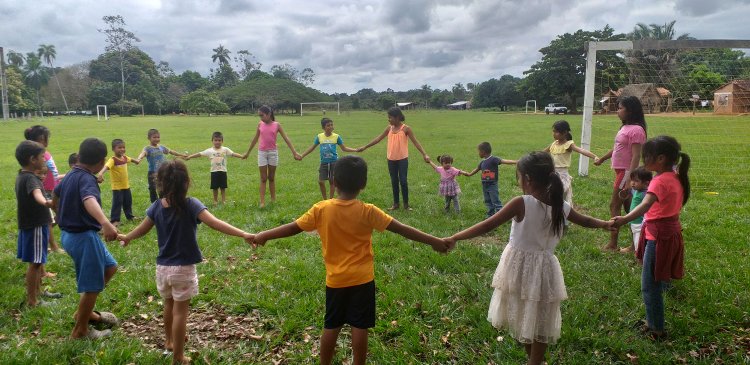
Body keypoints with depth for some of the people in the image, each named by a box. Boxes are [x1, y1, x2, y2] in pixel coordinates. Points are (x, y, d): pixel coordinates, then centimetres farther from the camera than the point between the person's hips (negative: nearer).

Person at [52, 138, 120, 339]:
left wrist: (62, 214, 49)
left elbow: (56, 195, 28)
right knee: (92, 285, 4)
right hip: (83, 237, -10)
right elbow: (89, 200, -45)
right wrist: (105, 223, -63)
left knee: (109, 267, 23)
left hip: (70, 233, 10)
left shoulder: (70, 175, 7)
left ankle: (84, 312, 32)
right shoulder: (87, 179, -22)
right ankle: (80, 330, 18)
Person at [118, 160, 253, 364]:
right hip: (183, 268, -5)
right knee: (180, 311, 6)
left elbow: (142, 229, 11)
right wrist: (243, 234, -35)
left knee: (169, 305, 26)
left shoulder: (157, 207, -4)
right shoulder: (191, 205, -18)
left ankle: (169, 341, 46)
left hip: (162, 267, 5)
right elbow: (215, 224, -29)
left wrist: (125, 237, 32)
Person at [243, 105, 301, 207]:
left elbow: (286, 139, -4)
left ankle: (273, 200, 17)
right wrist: (247, 152, 19)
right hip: (262, 152, 1)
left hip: (273, 152, -1)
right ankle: (262, 202, -2)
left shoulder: (276, 125, -4)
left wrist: (294, 152, -9)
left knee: (271, 177, 9)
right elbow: (255, 139, 13)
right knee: (263, 178, 0)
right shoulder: (260, 124, 2)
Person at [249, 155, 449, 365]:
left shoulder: (321, 210, -9)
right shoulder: (367, 212, -12)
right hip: (362, 279, -2)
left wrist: (263, 236, 14)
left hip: (335, 280, 2)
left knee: (331, 327, 15)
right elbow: (401, 229, -11)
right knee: (360, 327, 7)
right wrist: (434, 241, -4)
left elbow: (293, 228, -1)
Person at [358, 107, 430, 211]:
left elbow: (415, 142, -13)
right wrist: (365, 147, 11)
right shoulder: (389, 128, 4)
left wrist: (424, 154, -24)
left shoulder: (406, 129, -10)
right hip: (391, 159, 5)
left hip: (402, 159, -4)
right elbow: (378, 139, 11)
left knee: (403, 181, -2)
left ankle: (406, 204, 10)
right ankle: (396, 203, 21)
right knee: (394, 182, 11)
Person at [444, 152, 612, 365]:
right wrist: (606, 224, 36)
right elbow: (586, 221, 15)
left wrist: (454, 238, -21)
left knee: (522, 318, 19)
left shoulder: (522, 204, -19)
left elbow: (488, 225, -23)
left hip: (519, 267, -3)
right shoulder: (561, 206, -4)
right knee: (540, 323, 17)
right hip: (544, 269, 3)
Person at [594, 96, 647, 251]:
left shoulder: (636, 130, -17)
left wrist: (630, 179, -27)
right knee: (627, 206, 13)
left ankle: (612, 244, 4)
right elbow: (617, 148, 26)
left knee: (614, 206, -3)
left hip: (626, 173, -9)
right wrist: (601, 159, 38)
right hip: (620, 171, 9)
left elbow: (636, 156, -23)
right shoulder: (625, 127, 11)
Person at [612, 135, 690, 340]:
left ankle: (657, 329, 9)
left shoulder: (660, 181, -22)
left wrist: (625, 220, -51)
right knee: (656, 282, 21)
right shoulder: (676, 178, 7)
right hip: (670, 232, 10)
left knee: (650, 286, 0)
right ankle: (654, 321, 33)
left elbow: (646, 205, -39)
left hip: (658, 237, -10)